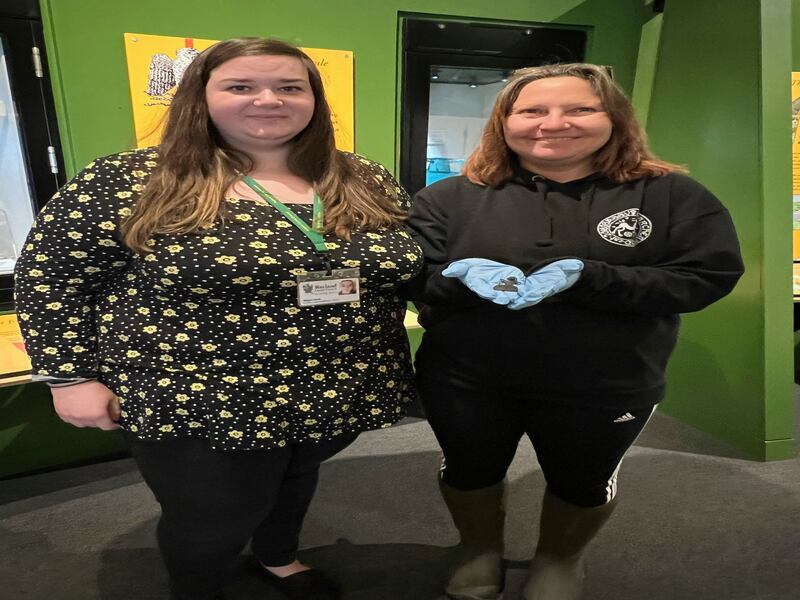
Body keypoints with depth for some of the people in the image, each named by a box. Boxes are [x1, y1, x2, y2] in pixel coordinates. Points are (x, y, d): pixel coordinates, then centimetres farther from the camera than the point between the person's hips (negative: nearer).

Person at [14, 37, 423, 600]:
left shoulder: (367, 183, -1)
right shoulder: (131, 182, -12)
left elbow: (408, 271, 8)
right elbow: (50, 277, -5)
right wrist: (72, 377, -7)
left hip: (340, 395, 5)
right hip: (200, 405, -3)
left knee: (296, 480, 26)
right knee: (213, 526, 13)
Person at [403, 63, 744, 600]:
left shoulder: (671, 194, -7)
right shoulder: (450, 197, -6)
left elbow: (709, 276, -14)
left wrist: (587, 277, -27)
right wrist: (461, 275, -30)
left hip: (606, 387, 0)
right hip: (465, 380, 1)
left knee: (583, 482, 21)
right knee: (469, 471, 20)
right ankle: (480, 552, 53)